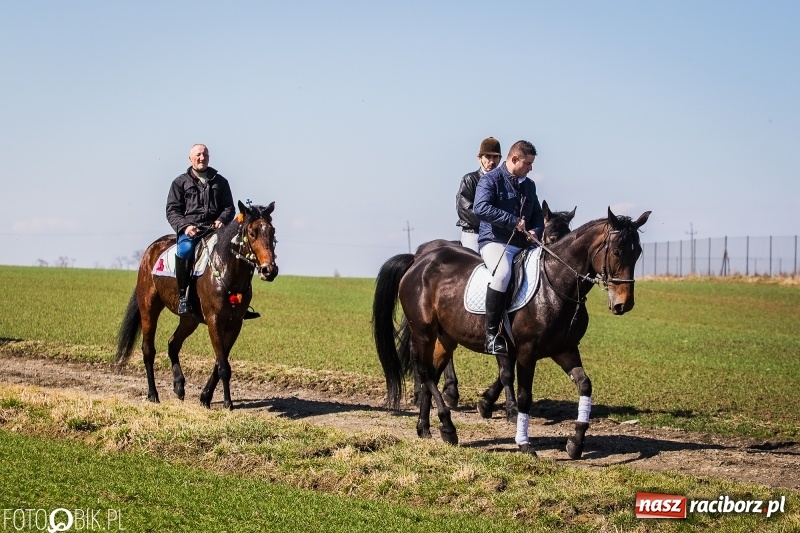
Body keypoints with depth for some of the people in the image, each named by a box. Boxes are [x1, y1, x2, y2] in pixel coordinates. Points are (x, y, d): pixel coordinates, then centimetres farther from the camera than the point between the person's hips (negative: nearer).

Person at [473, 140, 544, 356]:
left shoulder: (529, 185, 19)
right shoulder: (490, 179, -3)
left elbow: (537, 214, 26)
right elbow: (481, 208, -19)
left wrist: (536, 231, 2)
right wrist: (514, 222, -21)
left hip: (523, 244, 8)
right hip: (495, 241, -8)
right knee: (503, 273, -36)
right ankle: (492, 333, -32)